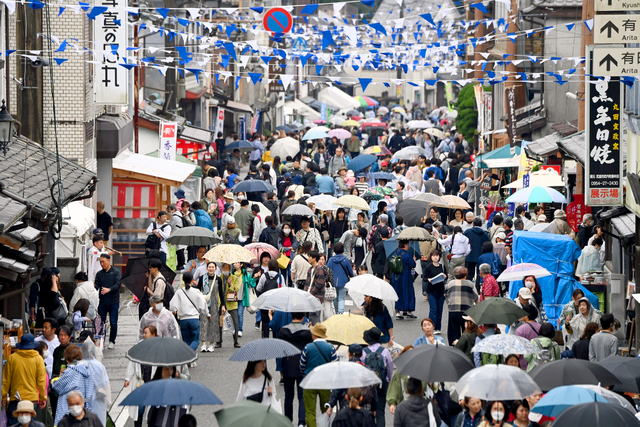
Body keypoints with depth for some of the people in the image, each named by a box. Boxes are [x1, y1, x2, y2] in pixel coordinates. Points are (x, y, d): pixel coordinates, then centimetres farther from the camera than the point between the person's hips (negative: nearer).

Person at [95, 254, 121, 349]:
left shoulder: (116, 272, 1)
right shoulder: (99, 274, 11)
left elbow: (118, 284, -10)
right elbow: (97, 285, 2)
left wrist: (109, 289, -26)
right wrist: (94, 289, -22)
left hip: (113, 302, -3)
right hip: (102, 302, 3)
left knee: (113, 323, -1)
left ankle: (112, 341, 11)